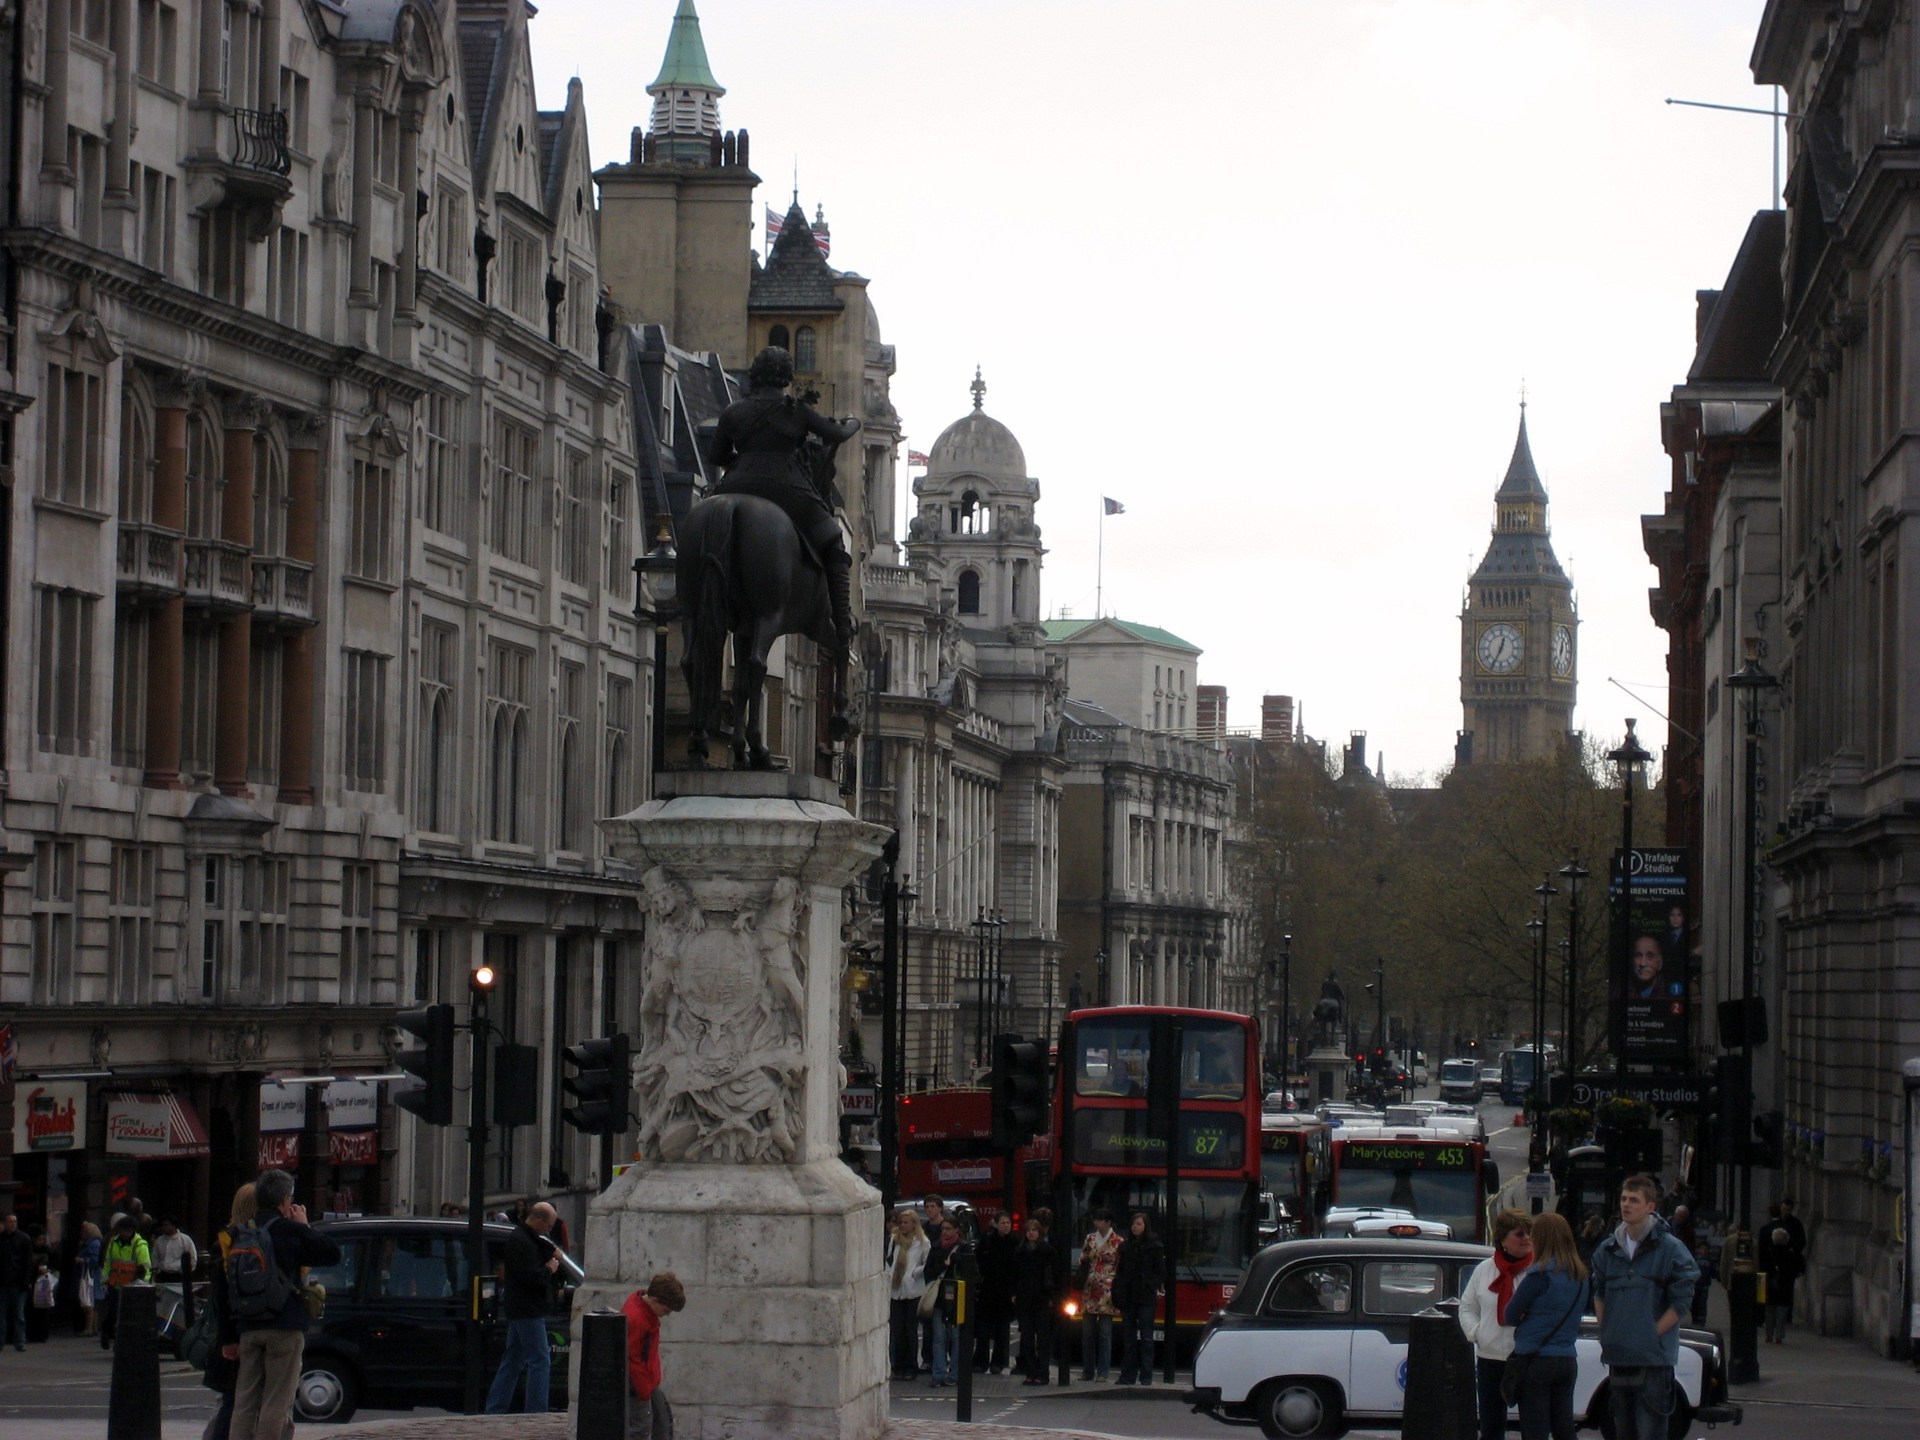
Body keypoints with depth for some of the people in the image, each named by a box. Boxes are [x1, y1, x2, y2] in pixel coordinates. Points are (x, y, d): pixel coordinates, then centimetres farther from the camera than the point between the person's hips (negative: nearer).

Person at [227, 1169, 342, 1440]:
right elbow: (332, 1254, -1)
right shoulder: (290, 1231, -7)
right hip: (284, 1328, -5)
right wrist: (304, 1226, 10)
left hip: (248, 1329, 5)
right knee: (276, 1402, -3)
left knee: (245, 1401, 7)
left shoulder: (241, 1234, 11)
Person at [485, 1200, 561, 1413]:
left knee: (512, 1362, 13)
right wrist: (549, 1269, -7)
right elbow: (531, 1277, -24)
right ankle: (536, 1412, -10)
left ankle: (494, 1410, 16)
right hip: (528, 1311, -11)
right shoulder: (520, 1242, -17)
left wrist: (553, 1251, 8)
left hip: (519, 1310, 11)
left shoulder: (528, 1238, 15)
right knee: (540, 1361, -9)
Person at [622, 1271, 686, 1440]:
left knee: (663, 1417, 19)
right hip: (636, 1383, -10)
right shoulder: (635, 1319, -29)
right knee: (641, 1426, -6)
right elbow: (631, 1359, -24)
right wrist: (644, 1391, -18)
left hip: (648, 1380, 10)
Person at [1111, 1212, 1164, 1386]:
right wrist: (1117, 1298, 3)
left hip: (1146, 1299, -4)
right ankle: (1128, 1375, 10)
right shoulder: (1126, 1247, 12)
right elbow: (1119, 1272, 11)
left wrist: (1153, 1288, -14)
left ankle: (1146, 1375, 0)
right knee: (1128, 1338, 6)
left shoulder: (1154, 1247, 0)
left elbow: (1160, 1272, 0)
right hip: (1128, 1298, 4)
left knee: (1146, 1338, -2)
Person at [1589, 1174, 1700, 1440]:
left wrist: (1652, 1335, -12)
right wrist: (1606, 1332, 8)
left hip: (1653, 1358, -6)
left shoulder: (1670, 1249, -7)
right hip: (1618, 1357, 6)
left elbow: (1682, 1301, -7)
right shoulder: (1608, 1249, 9)